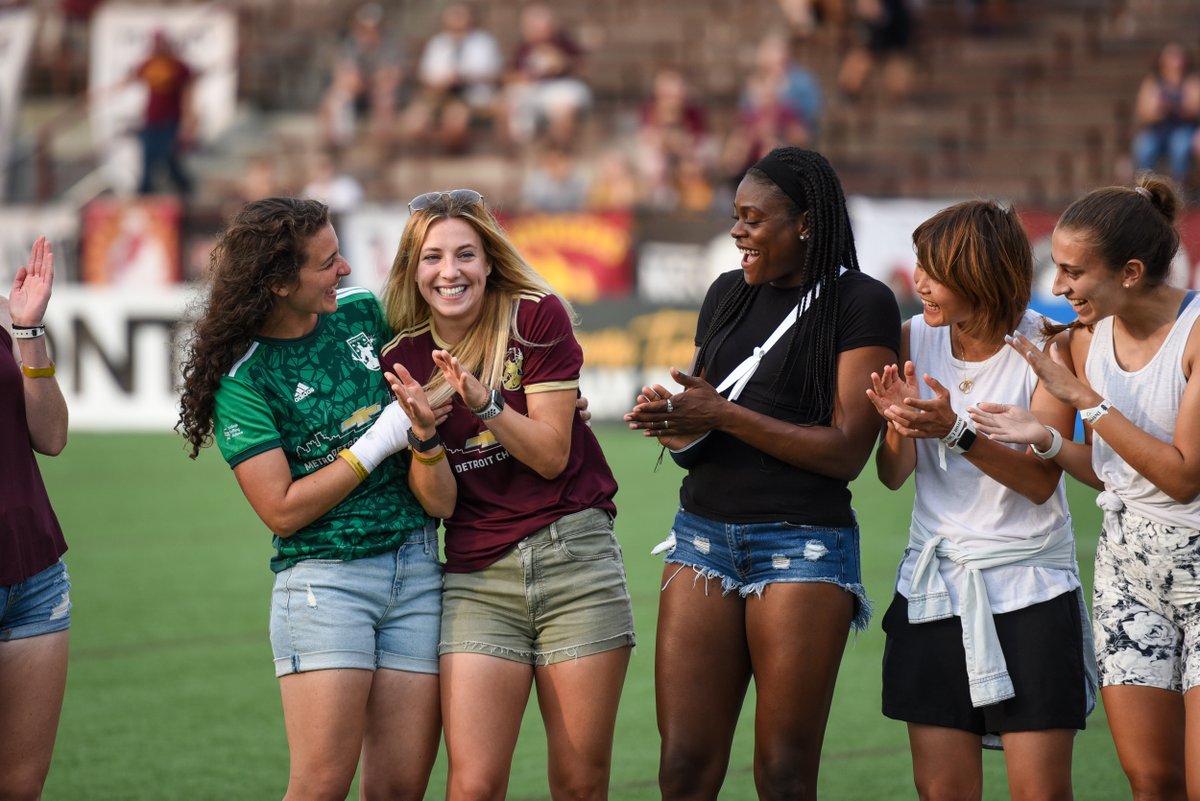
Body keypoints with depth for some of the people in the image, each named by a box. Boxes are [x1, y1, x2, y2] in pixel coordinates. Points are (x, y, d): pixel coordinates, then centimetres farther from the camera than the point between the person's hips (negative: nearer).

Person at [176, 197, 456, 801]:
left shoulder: (363, 312, 8)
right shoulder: (241, 376, -7)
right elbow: (283, 511, -10)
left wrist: (425, 433, -5)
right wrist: (380, 440, -10)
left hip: (415, 565, 5)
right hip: (321, 575, -5)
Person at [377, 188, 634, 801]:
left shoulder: (537, 318, -3)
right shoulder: (402, 359, 4)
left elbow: (551, 455, -6)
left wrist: (482, 402, -20)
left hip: (573, 556, -1)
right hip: (478, 577, 1)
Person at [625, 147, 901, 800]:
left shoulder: (861, 303, -3)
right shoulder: (728, 295, 16)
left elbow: (847, 451, -10)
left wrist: (723, 414, -13)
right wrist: (672, 421, -3)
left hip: (802, 543, -5)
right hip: (702, 535, 5)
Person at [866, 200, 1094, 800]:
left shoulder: (1047, 347, -8)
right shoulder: (916, 338, 2)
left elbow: (1041, 480, -15)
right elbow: (893, 475, 0)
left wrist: (955, 431, -29)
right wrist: (900, 424, -21)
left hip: (1029, 586, -3)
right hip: (935, 582, 3)